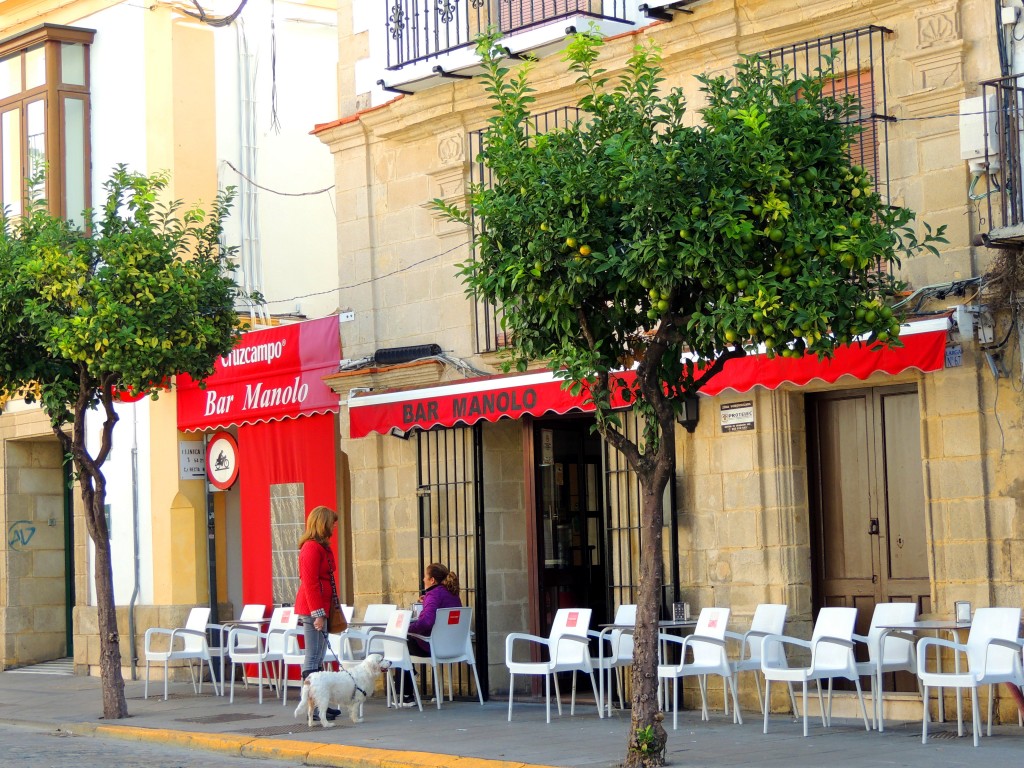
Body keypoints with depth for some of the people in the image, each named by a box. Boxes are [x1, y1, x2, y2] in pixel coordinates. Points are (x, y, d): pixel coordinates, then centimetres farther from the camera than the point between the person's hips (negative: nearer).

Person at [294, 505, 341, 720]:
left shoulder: (321, 547, 18)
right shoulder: (312, 548, -14)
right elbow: (310, 583, -18)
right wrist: (317, 613, -20)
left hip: (319, 608, 10)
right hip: (313, 609, -10)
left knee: (318, 657, 13)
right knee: (313, 658, -8)